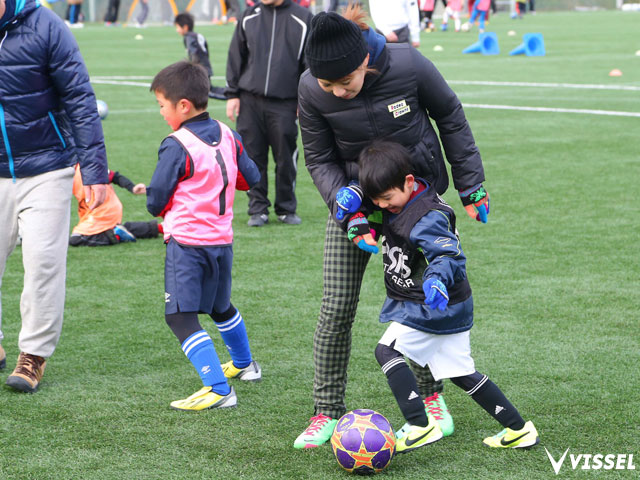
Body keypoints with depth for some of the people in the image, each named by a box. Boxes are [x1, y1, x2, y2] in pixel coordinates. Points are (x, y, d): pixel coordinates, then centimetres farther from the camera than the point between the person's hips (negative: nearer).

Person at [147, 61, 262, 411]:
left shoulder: (177, 147, -16)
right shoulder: (227, 136, 5)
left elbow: (156, 202, -11)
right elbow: (251, 178, 16)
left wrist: (159, 206, 11)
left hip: (186, 242, -8)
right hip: (222, 238, 8)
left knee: (181, 317, -10)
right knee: (220, 307, 28)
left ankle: (219, 389, -20)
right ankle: (244, 365, 47)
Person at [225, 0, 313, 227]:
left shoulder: (303, 19, 3)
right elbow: (235, 57, 12)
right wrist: (232, 93, 6)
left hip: (285, 103, -2)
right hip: (250, 101, 2)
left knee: (285, 158, 0)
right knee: (253, 157, 2)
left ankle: (287, 208, 14)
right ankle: (258, 209, 10)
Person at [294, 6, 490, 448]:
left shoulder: (407, 64, -25)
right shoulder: (311, 90, -22)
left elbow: (450, 118, -6)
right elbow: (320, 160, -8)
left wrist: (471, 182, -1)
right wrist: (348, 213, -21)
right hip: (353, 202, 0)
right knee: (336, 309, -5)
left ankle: (431, 396, 27)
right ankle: (328, 412, 8)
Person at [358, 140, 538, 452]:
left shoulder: (427, 218, -26)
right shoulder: (397, 203, 2)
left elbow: (450, 256, -33)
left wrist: (437, 279, -55)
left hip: (434, 306, -10)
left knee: (388, 350, -12)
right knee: (460, 372, 14)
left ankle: (420, 426, -15)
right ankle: (517, 429, 19)